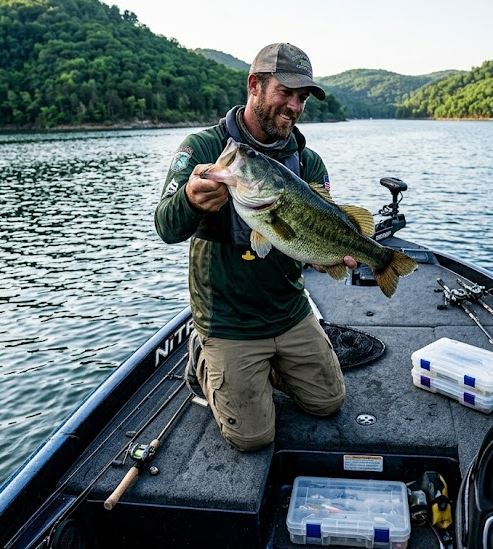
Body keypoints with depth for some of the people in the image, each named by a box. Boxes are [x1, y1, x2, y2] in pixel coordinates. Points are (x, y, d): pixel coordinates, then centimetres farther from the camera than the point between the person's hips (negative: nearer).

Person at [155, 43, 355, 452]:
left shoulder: (309, 162, 0)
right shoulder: (203, 148, -13)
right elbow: (167, 229, -24)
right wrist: (191, 199, -47)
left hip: (291, 312, 5)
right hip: (228, 321, -4)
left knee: (329, 403, 15)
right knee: (252, 436, 0)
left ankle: (266, 368, 35)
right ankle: (205, 361, 23)